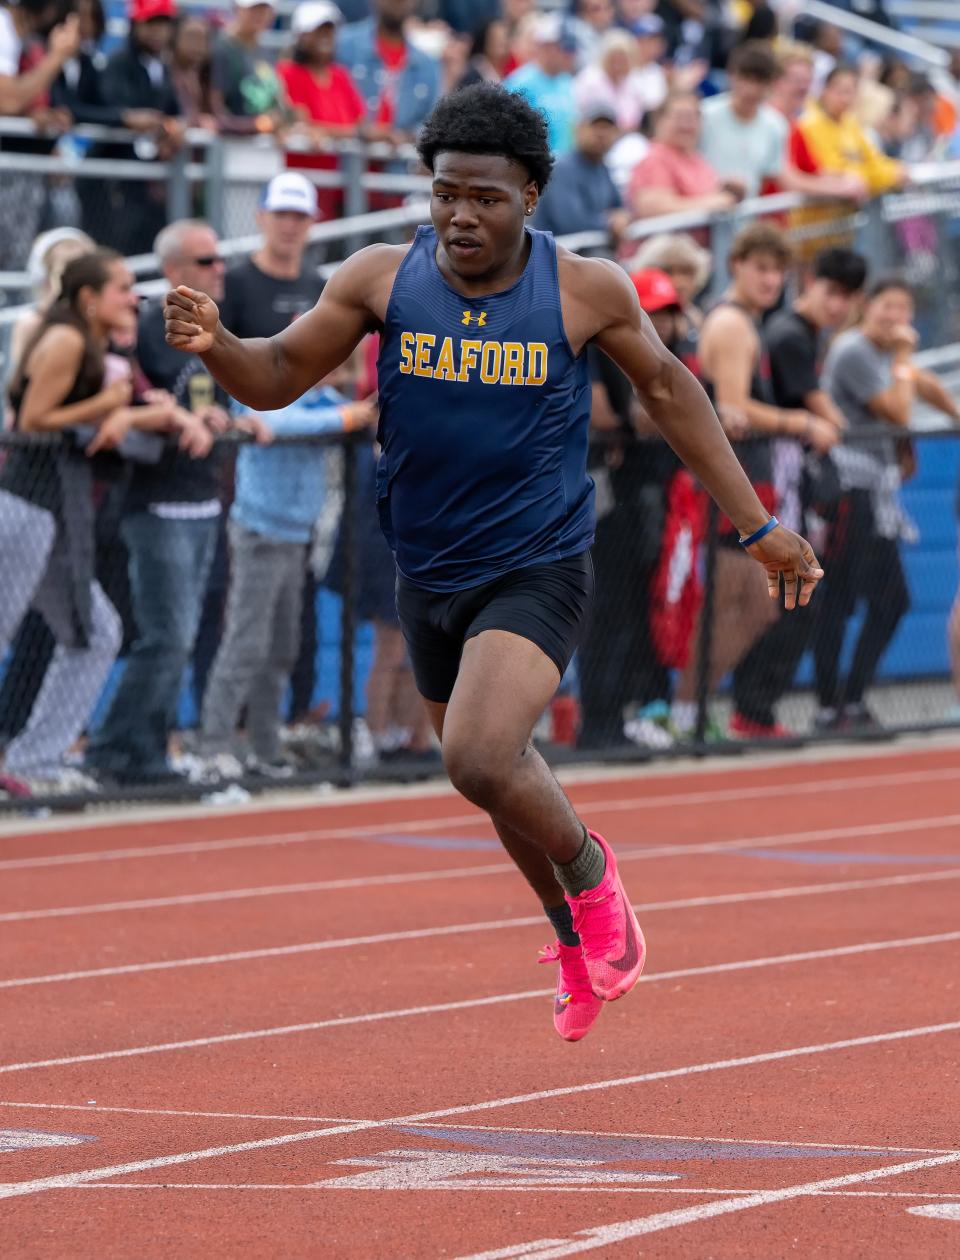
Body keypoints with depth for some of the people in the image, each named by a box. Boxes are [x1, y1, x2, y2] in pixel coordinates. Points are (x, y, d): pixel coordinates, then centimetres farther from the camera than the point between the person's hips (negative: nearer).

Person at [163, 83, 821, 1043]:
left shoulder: (587, 292, -10)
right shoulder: (381, 279, -6)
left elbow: (666, 390, 5)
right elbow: (279, 376, 0)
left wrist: (758, 525, 8)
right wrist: (215, 345, -24)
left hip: (537, 572, -4)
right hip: (428, 576, 4)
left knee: (479, 757, -26)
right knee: (499, 776, 19)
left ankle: (589, 871, 5)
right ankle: (576, 937, 45)